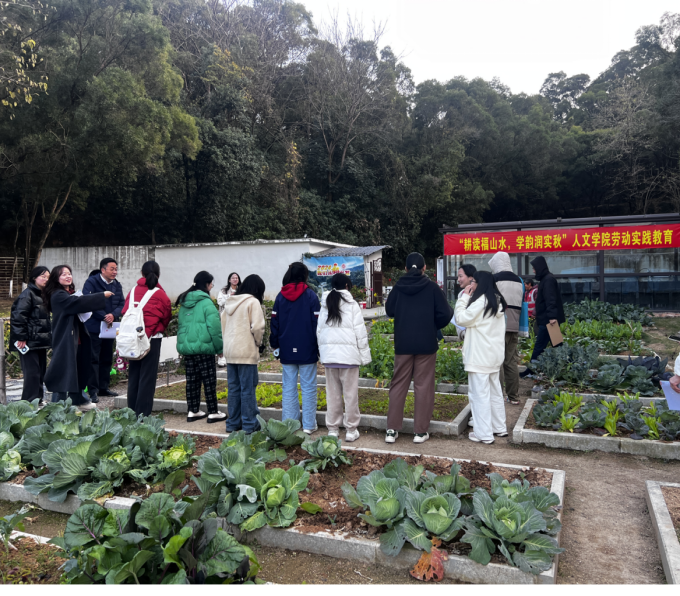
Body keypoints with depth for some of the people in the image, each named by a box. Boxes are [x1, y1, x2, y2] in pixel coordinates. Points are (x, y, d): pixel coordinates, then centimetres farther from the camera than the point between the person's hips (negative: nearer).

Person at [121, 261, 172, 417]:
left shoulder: (133, 291, 3)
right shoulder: (160, 294, -6)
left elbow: (125, 312, 3)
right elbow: (167, 316, 1)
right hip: (152, 338, -4)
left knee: (133, 375, 13)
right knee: (148, 376, 2)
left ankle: (132, 412, 21)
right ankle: (143, 414, 4)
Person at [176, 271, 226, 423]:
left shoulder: (184, 302, 12)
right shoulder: (206, 302, -11)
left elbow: (180, 325, 17)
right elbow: (214, 327, -15)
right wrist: (219, 347, -8)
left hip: (186, 347, 7)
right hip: (203, 347, -7)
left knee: (192, 380, 13)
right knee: (209, 380, 1)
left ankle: (192, 411, 19)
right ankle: (213, 413, 7)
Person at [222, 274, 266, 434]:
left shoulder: (230, 302, 13)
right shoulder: (253, 302, -10)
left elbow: (223, 325, 15)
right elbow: (257, 327, -17)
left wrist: (228, 342, 17)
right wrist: (259, 343, -1)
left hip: (230, 351, 7)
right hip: (247, 352, -7)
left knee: (233, 388, 13)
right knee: (248, 388, 0)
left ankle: (233, 423, 20)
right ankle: (249, 424, 5)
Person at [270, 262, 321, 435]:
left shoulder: (280, 296, 5)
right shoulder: (310, 295, -4)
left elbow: (274, 322, 7)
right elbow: (316, 322, -5)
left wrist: (275, 345, 15)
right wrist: (319, 346, 2)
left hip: (287, 351, 3)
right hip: (307, 350, -3)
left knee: (289, 388, 8)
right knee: (308, 387, 3)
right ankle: (308, 425, 5)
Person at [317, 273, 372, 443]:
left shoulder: (325, 306, 8)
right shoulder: (352, 305, -5)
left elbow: (319, 331, 10)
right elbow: (360, 333, -6)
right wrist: (364, 355, 0)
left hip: (329, 355, 4)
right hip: (349, 354, -4)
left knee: (332, 393, 11)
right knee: (350, 393, 5)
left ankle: (332, 429, 18)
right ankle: (351, 430, 11)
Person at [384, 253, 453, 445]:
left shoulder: (398, 287, -1)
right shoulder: (432, 288, -6)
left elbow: (389, 310, 9)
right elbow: (445, 314, -8)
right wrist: (435, 325, 11)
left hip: (403, 344, 2)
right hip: (426, 344, -2)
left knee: (398, 385, 9)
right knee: (423, 386, 6)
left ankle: (392, 430, 10)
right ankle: (421, 431, 9)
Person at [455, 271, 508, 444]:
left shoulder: (482, 300, -16)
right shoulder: (497, 300, 12)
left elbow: (462, 318, -13)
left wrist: (465, 297, -7)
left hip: (480, 356, -10)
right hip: (495, 353, 10)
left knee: (479, 393, -3)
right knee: (495, 391, 18)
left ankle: (484, 434, 2)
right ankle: (499, 428, 28)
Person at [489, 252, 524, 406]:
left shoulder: (494, 279, -8)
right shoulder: (519, 281, 14)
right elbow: (522, 305, 20)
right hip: (514, 327, 6)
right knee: (511, 362, 12)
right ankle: (514, 397, 18)